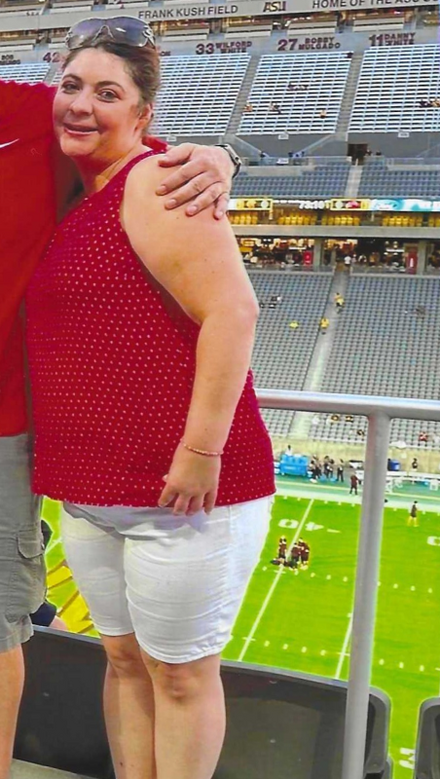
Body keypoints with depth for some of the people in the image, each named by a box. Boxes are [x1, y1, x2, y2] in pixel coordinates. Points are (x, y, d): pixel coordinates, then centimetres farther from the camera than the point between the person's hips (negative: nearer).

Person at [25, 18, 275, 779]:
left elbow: (232, 311, -20)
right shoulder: (75, 198, 14)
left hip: (182, 490, -8)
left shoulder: (152, 184, -11)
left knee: (180, 672, 10)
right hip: (89, 491, 8)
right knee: (123, 659, 20)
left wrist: (202, 449, -22)